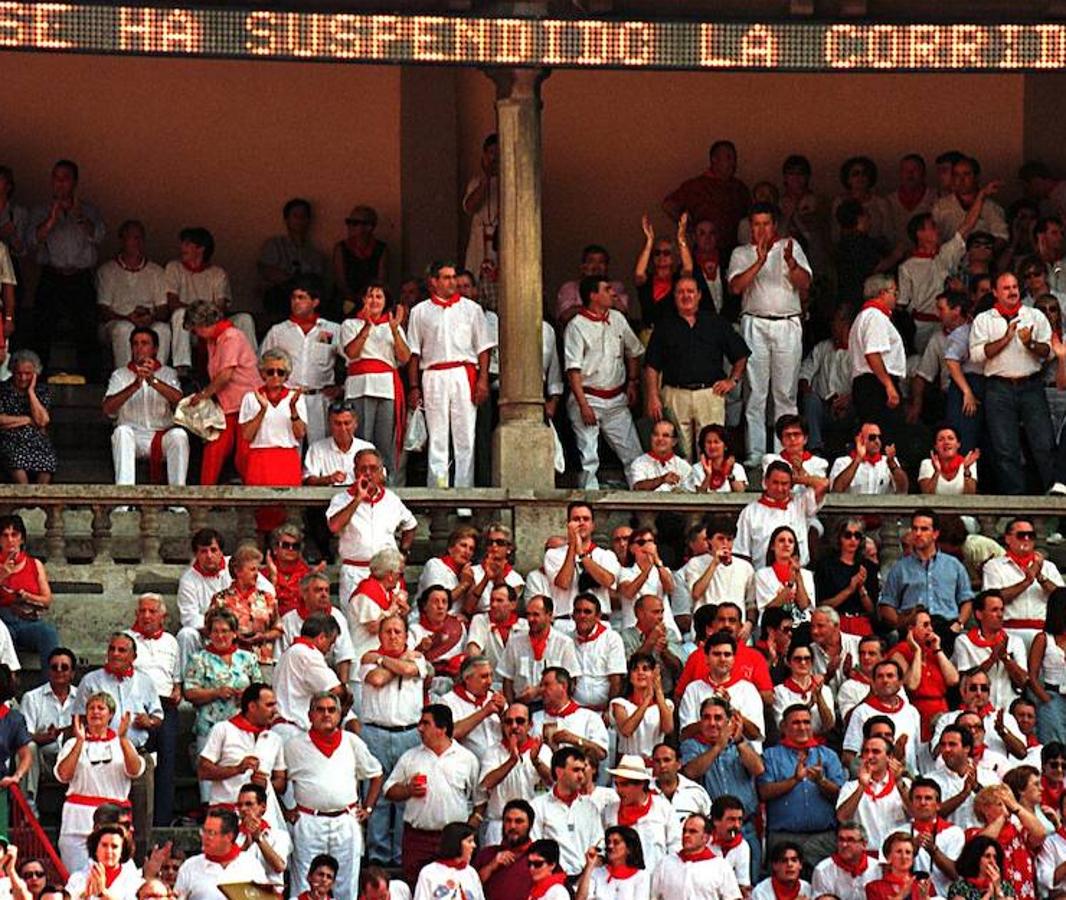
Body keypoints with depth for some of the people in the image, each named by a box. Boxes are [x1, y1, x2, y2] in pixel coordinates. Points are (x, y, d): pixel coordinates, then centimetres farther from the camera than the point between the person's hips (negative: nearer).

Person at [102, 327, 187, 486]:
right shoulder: (120, 375, 11)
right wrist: (135, 385, -20)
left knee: (179, 434, -31)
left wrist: (153, 381, -25)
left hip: (162, 436, 0)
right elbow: (108, 409, -7)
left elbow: (178, 399, -10)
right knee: (122, 431, -32)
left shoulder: (167, 373, 11)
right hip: (133, 435, 0)